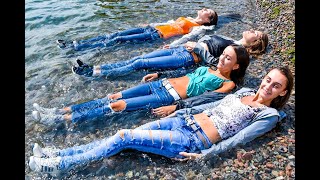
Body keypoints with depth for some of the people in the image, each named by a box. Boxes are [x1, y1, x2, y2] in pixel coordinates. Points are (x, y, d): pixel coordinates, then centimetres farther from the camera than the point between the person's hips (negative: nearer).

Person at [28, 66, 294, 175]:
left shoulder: (269, 114, 2)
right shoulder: (245, 91, 20)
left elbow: (237, 139, -8)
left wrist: (204, 155, -15)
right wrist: (182, 111, 18)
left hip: (192, 140, -6)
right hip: (184, 120, 6)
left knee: (125, 137, -14)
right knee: (126, 135, -5)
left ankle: (60, 165, 0)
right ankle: (59, 153, 6)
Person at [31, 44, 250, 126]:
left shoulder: (227, 84, 0)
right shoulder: (207, 68, 21)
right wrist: (158, 74, 20)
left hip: (171, 97, -7)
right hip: (162, 84, 7)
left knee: (118, 105, -16)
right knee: (114, 97, -4)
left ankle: (61, 119, -9)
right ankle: (60, 111, 1)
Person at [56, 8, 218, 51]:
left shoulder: (200, 28, 2)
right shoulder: (188, 19, 27)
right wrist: (150, 24, 25)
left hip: (158, 35, -8)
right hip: (153, 28, 8)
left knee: (118, 40, -18)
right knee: (115, 34, -4)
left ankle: (76, 47, -18)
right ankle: (75, 43, -4)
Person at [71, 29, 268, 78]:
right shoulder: (229, 39, 25)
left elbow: (216, 63, -15)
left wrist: (198, 47, -9)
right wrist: (174, 45, 16)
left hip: (189, 58, -8)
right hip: (182, 49, 8)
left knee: (139, 64, -16)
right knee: (136, 59, -4)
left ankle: (94, 74, -11)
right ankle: (94, 68, -2)